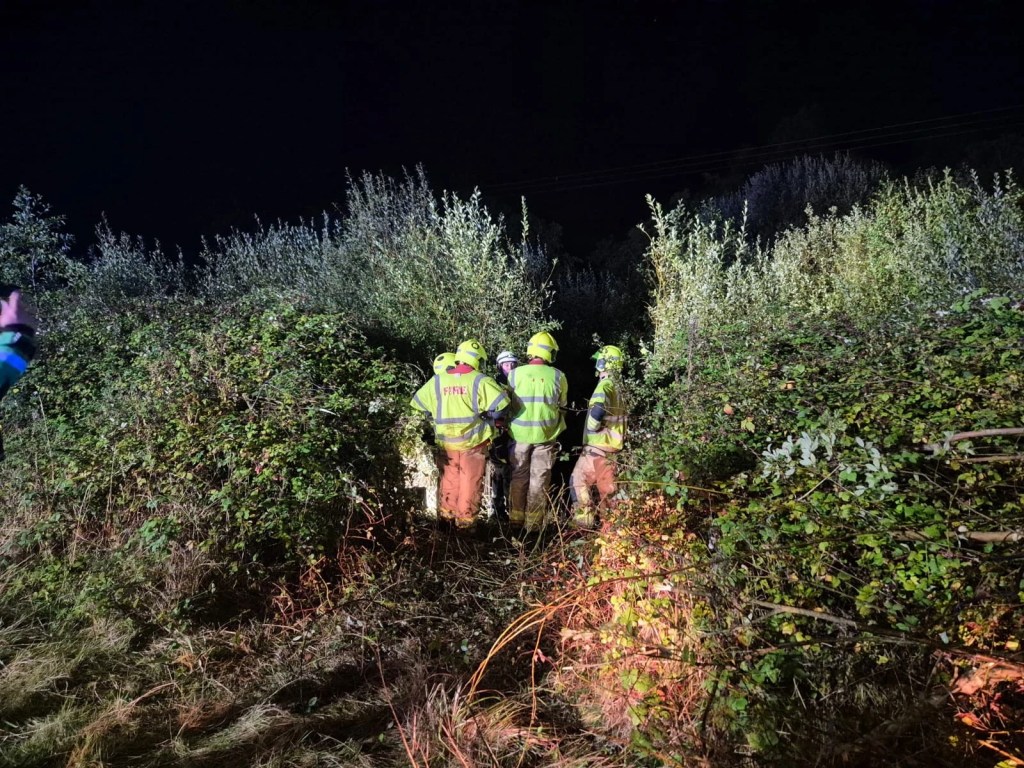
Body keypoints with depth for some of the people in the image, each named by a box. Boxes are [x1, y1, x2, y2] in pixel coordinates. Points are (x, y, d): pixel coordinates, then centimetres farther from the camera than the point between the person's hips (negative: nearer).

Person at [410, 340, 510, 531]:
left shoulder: (437, 381, -2)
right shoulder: (480, 381, -14)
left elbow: (418, 404, 7)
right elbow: (500, 404, -21)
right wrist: (494, 419, -2)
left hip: (446, 441, 4)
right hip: (473, 440, -3)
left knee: (449, 478, 21)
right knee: (470, 482, 10)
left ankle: (446, 515, 32)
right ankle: (465, 520, 18)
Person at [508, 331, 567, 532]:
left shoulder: (515, 374, -8)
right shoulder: (558, 377, -7)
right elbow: (561, 408, 6)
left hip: (520, 435, 1)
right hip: (545, 436, -1)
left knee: (519, 478, 15)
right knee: (539, 480, 9)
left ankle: (516, 520, 22)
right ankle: (534, 523, 14)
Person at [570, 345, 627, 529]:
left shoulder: (605, 385, -18)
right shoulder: (616, 387, 13)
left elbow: (598, 410, -36)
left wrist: (591, 427, -20)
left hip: (598, 445, -9)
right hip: (611, 444, 9)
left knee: (579, 480, 1)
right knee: (606, 483, 15)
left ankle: (585, 518, 2)